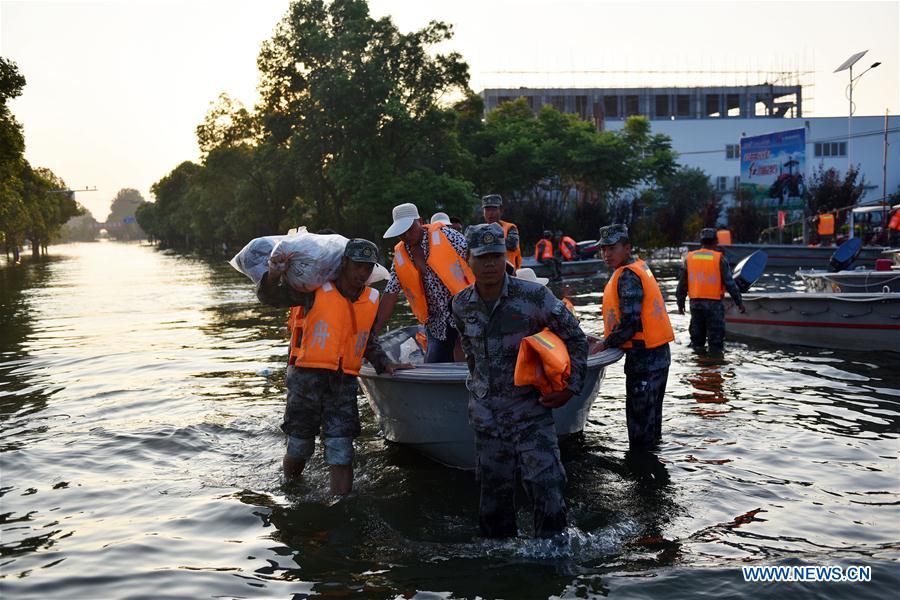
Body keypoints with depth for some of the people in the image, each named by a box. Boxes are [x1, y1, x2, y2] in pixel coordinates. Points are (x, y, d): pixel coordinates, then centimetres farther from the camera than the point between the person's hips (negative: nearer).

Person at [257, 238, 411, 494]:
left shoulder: (372, 300, 9)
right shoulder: (316, 290, -7)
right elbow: (270, 297, -8)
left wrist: (384, 363, 11)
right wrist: (273, 277, -28)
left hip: (343, 383, 3)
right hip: (306, 377, -3)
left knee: (341, 453, -2)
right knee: (298, 449, 9)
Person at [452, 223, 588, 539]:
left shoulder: (534, 296, -12)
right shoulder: (462, 305, 1)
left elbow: (575, 338, 0)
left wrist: (571, 386, -5)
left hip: (531, 410, -3)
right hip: (485, 415, 4)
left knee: (547, 487, -9)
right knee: (494, 494, 12)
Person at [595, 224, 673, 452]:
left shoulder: (627, 276, -16)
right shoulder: (639, 267, 14)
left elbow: (629, 324, -22)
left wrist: (606, 343, -9)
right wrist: (608, 340, 16)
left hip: (644, 358, -10)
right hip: (658, 354, 10)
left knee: (639, 418, -1)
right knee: (651, 414, 21)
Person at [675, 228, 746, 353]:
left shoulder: (689, 258, 3)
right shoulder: (719, 259, -8)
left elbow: (682, 283, 6)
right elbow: (730, 283, -8)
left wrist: (680, 303, 16)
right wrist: (739, 302, 0)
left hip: (695, 302, 4)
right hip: (714, 302, -4)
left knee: (697, 335, 15)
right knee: (716, 336, 4)